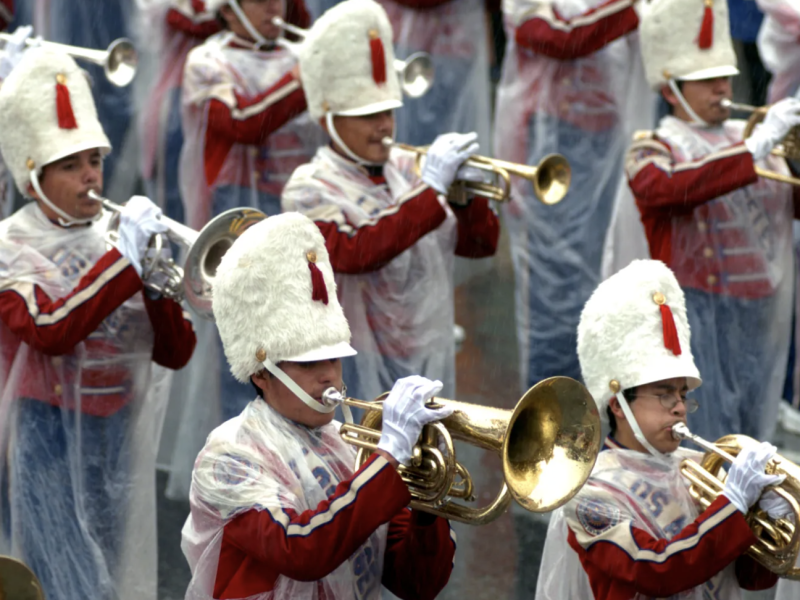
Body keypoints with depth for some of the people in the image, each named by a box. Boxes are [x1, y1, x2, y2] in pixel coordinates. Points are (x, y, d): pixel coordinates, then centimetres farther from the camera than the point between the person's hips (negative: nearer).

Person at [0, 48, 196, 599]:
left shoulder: (117, 234, 7)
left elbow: (175, 353, 5)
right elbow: (50, 329, -25)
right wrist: (124, 256, -25)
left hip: (121, 445, 6)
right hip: (49, 445, -5)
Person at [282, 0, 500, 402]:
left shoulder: (405, 168, 10)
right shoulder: (310, 188, -8)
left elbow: (479, 244, 10)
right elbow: (355, 253, -27)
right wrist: (430, 189, -24)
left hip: (430, 368, 6)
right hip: (363, 372, -6)